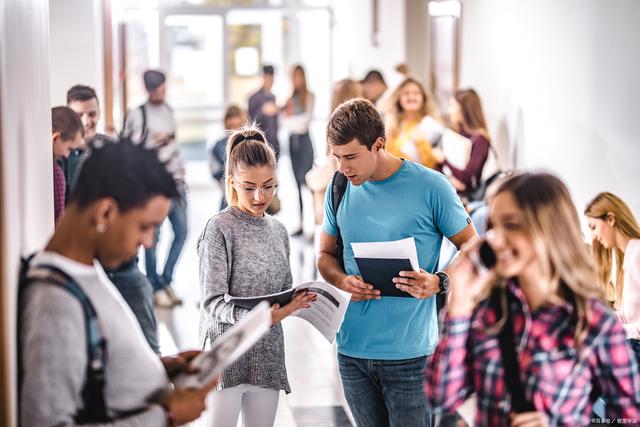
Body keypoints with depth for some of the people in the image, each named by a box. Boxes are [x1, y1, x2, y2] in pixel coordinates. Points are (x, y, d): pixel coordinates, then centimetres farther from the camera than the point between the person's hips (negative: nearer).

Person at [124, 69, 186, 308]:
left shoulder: (168, 110, 14)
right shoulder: (137, 115, -8)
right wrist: (155, 141, -17)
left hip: (174, 178, 7)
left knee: (181, 231, 6)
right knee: (153, 236, -3)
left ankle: (166, 279, 20)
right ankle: (156, 288, 8)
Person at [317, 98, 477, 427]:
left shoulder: (430, 187, -8)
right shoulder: (339, 190, 5)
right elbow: (325, 255, 15)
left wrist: (439, 283, -19)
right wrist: (343, 281, -7)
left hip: (410, 353, -4)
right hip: (352, 350, 4)